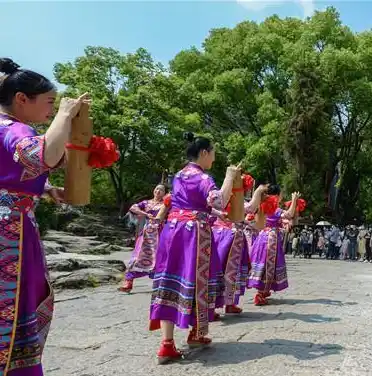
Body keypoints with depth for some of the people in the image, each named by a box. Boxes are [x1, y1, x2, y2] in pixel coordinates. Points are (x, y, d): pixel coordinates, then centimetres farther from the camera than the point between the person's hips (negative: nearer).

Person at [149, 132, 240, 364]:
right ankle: (196, 334, 23)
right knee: (194, 280, 7)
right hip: (194, 232, -7)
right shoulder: (202, 177, -9)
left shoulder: (179, 175, 16)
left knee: (171, 282, 1)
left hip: (173, 229, 7)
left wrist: (216, 213, 31)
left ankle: (167, 344, -2)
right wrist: (230, 177, -11)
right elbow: (220, 202, -23)